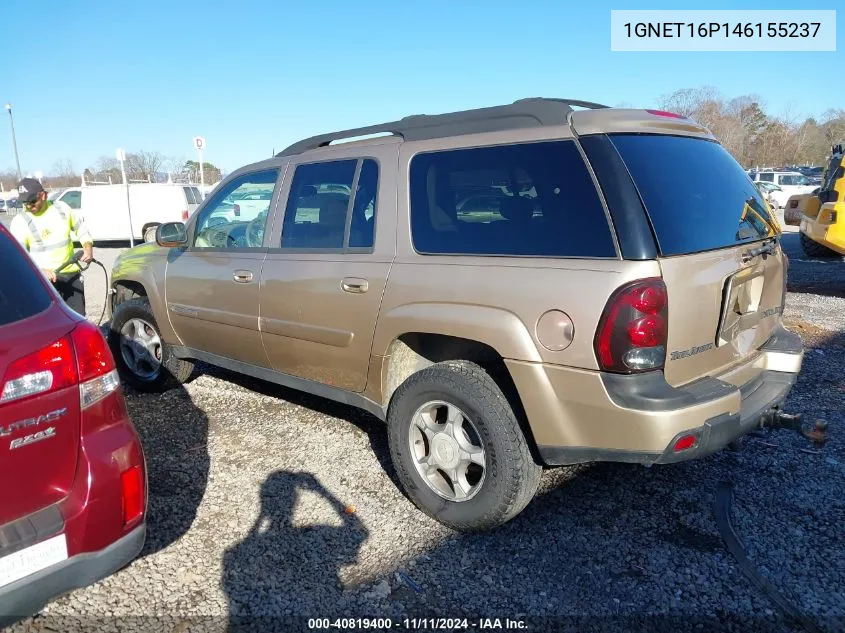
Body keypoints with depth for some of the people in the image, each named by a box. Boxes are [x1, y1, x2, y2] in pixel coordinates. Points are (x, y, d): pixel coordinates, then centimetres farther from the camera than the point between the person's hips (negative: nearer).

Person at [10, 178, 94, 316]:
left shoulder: (62, 208, 2)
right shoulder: (20, 221, -8)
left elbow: (81, 227, 17)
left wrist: (88, 247, -3)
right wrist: (41, 271, -31)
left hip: (72, 274, 4)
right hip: (44, 279, -3)